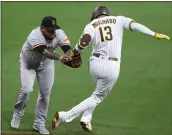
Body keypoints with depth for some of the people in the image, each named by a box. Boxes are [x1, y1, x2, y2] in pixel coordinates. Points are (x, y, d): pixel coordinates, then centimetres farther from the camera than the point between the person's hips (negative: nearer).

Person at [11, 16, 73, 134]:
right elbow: (44, 51, -51)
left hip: (46, 64, 4)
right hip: (28, 63, -4)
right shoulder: (35, 36, -37)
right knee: (27, 89, -17)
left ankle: (40, 124, 17)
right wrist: (59, 58, -67)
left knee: (45, 93, 2)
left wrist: (69, 57, -59)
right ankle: (17, 114, 11)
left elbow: (68, 49, -35)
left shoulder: (59, 34, -24)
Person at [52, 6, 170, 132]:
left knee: (100, 91, 32)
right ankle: (65, 116, 2)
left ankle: (86, 118, 21)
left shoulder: (91, 25, 7)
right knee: (97, 97, 11)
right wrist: (155, 34, -12)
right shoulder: (118, 20, 8)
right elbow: (135, 25, -7)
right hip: (111, 67, -3)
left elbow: (84, 41, -12)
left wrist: (74, 53, 2)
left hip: (95, 64, 3)